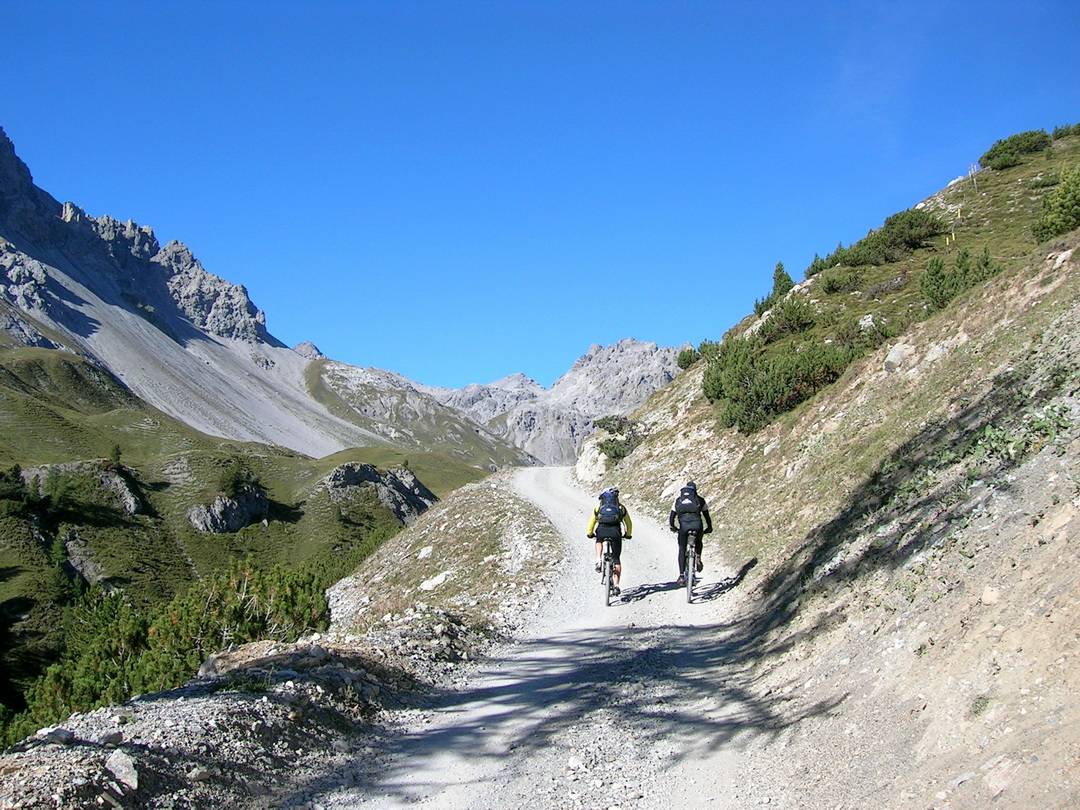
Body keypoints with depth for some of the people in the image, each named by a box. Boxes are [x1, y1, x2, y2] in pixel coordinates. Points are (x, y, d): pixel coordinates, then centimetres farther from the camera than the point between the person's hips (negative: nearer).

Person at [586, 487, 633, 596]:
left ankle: (598, 561, 14)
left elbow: (592, 521, 30)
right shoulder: (621, 507, 28)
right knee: (616, 559, 9)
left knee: (599, 541, 36)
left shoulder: (598, 506, 26)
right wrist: (628, 534, 50)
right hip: (615, 532, 0)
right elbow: (629, 523, 34)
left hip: (601, 530, 0)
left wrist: (589, 533, 45)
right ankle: (616, 585, 0)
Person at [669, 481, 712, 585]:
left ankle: (681, 576, 6)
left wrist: (672, 527, 41)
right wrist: (709, 527, 38)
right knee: (698, 542, 32)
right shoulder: (700, 500, 23)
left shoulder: (678, 500, 26)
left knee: (682, 550, 13)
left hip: (683, 525, 0)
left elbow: (672, 516, 26)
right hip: (697, 524, 0)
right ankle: (698, 559, 6)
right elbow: (706, 515, 25)